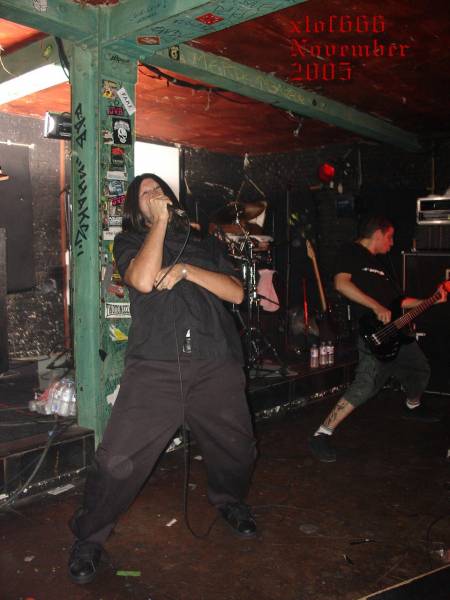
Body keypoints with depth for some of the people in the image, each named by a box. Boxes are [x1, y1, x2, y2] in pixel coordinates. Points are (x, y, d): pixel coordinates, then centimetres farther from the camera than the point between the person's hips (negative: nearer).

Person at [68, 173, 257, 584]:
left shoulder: (206, 243, 20)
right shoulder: (130, 241, 12)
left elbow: (236, 292, 6)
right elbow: (142, 280, -11)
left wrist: (186, 269, -5)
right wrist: (160, 223, -2)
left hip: (216, 366, 3)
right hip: (155, 367, -2)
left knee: (236, 448, 12)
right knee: (119, 458, -7)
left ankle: (230, 501, 44)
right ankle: (89, 538, 17)